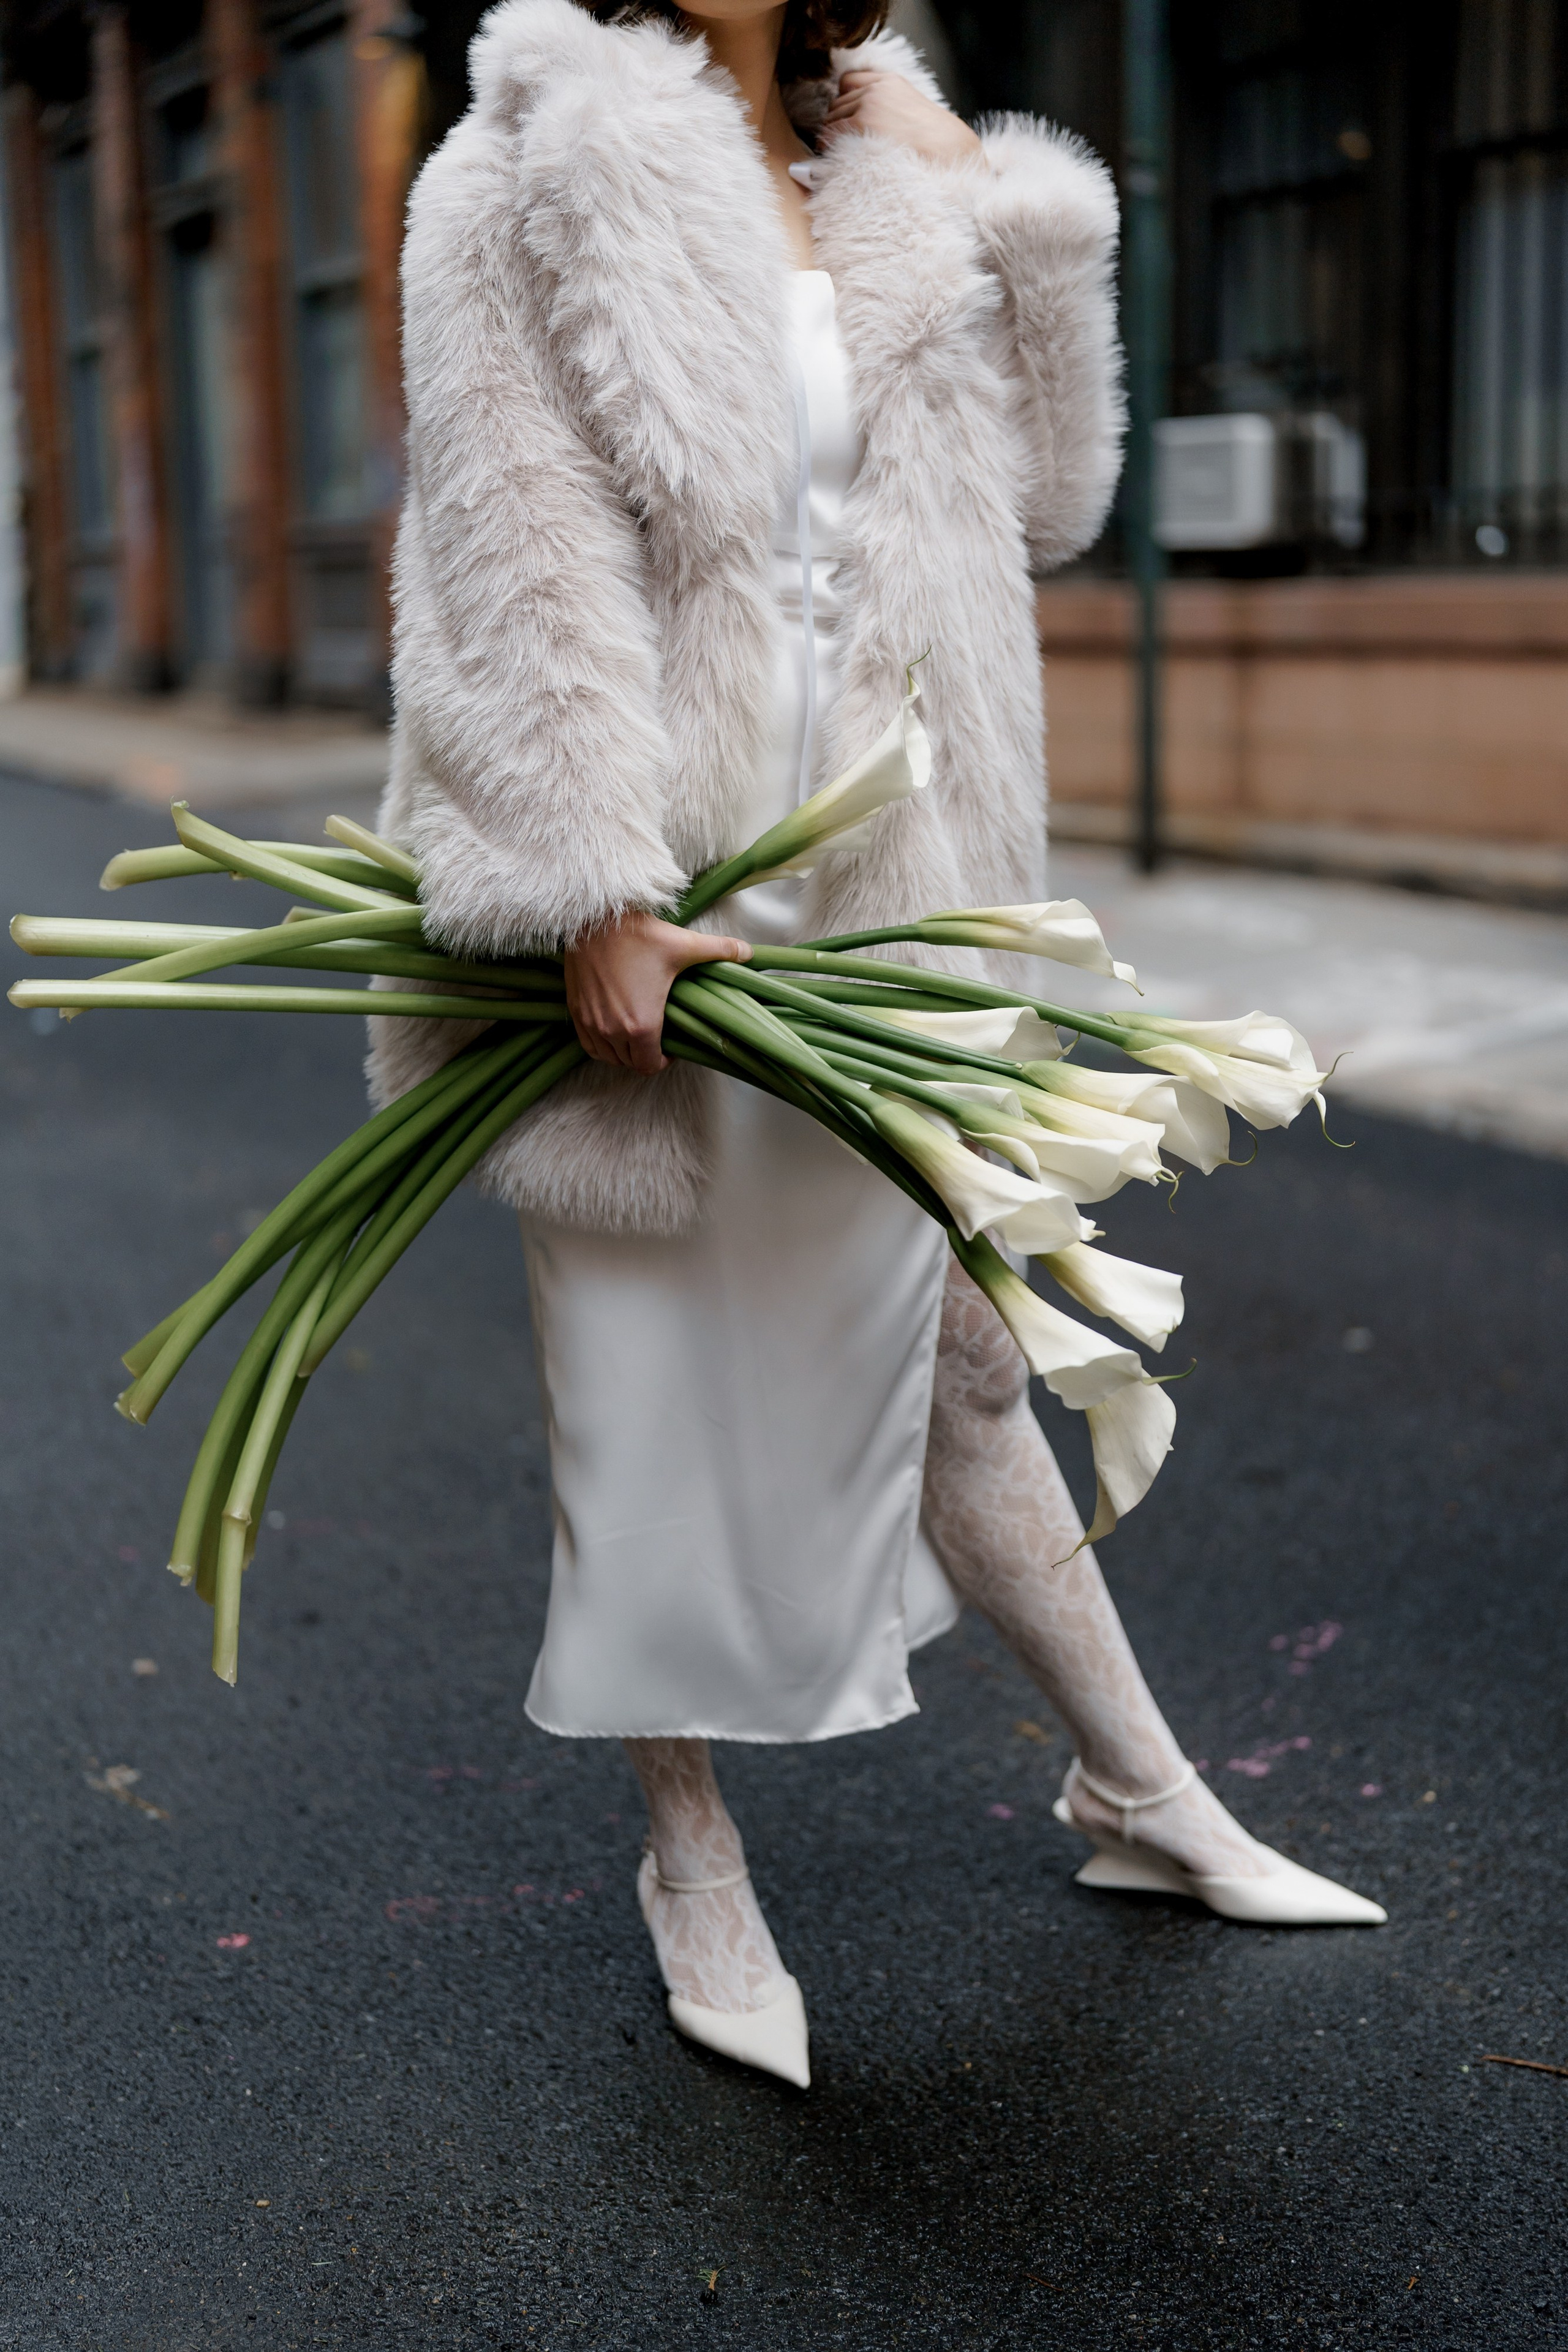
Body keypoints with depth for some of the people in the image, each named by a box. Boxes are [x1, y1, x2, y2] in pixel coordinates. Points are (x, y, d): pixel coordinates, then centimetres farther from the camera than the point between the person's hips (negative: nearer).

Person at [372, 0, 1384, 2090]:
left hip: (876, 899, 5)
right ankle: (694, 1864, 27)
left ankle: (1142, 1794, 29)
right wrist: (589, 890, -20)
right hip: (655, 908, -5)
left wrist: (1015, 220, 5)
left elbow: (1046, 502, 15)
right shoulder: (543, 168, -6)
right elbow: (515, 557, -14)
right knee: (656, 1391, 8)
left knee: (954, 1357, 15)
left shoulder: (889, 193, 12)